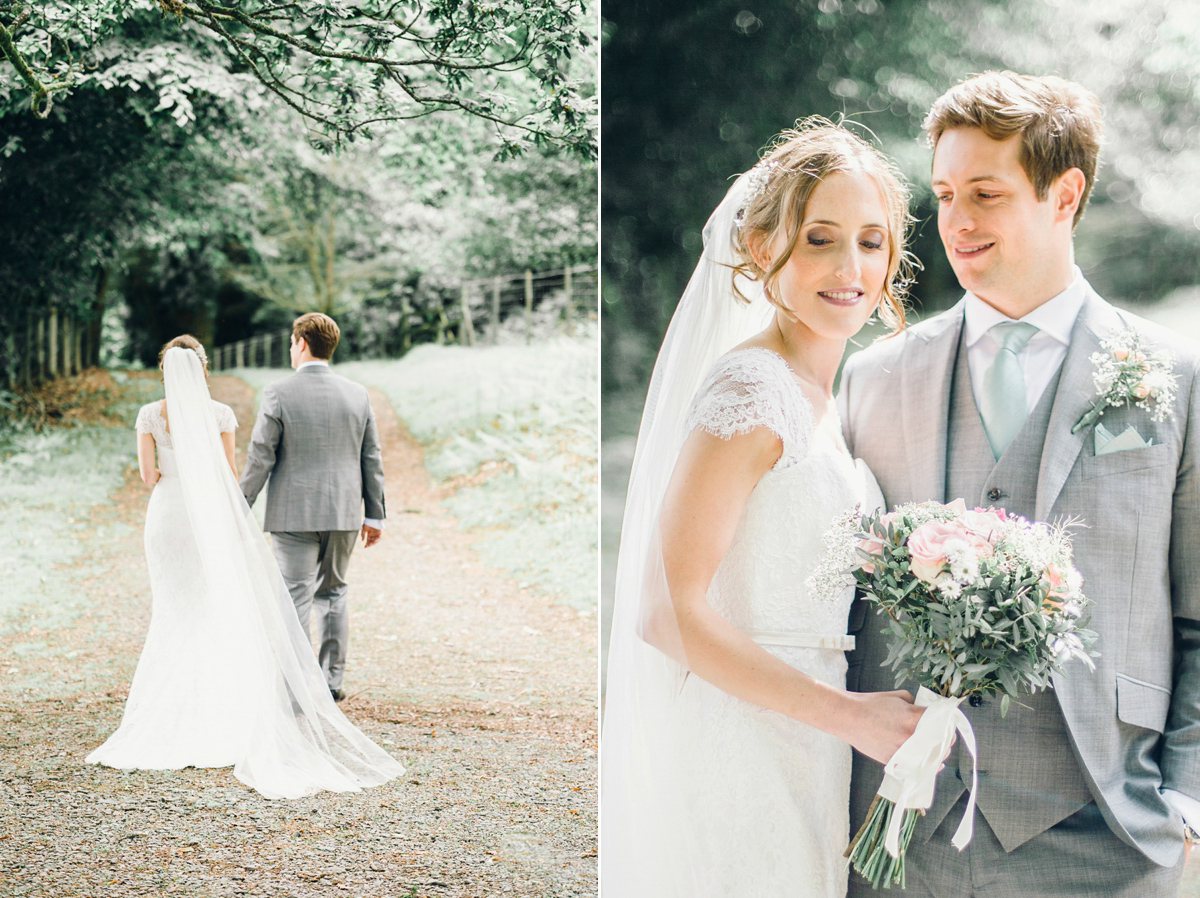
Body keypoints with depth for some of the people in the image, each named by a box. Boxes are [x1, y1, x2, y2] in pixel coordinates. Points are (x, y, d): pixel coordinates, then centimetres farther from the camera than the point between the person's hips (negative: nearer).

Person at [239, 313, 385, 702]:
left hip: (293, 514, -4)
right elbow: (372, 459, 6)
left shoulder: (279, 394, -10)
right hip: (343, 512, 4)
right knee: (333, 593, 17)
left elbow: (260, 458, -9)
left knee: (295, 598, 1)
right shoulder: (357, 395, 3)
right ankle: (331, 681, 20)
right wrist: (374, 513, 13)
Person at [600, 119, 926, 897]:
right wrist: (850, 715, -20)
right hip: (740, 761, -8)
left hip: (802, 758, 8)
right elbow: (666, 611, -23)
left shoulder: (816, 396, 10)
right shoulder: (750, 388, -17)